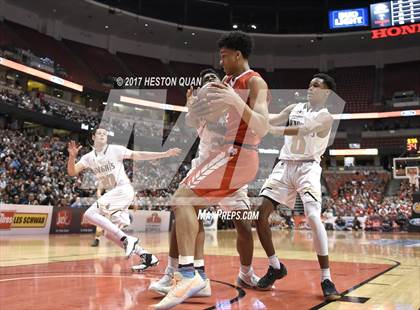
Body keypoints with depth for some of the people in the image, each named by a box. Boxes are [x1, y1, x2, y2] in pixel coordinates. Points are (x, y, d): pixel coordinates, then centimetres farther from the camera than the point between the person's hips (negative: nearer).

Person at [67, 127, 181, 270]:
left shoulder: (115, 149, -3)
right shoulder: (89, 157, 10)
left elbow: (138, 155, -6)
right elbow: (72, 172, 2)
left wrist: (165, 154, -13)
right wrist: (72, 157, -18)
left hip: (123, 189, -7)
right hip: (112, 194, 7)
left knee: (90, 214, -22)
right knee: (110, 234, 5)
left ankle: (127, 239, -27)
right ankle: (147, 257, 6)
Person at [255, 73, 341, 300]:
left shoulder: (325, 117, -4)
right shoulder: (295, 108, 15)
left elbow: (302, 130, -22)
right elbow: (269, 120, 10)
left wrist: (273, 129, -32)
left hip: (307, 167, -5)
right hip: (284, 165, 6)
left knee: (313, 218, -24)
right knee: (259, 214, -5)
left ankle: (326, 279, -12)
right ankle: (276, 267, 12)